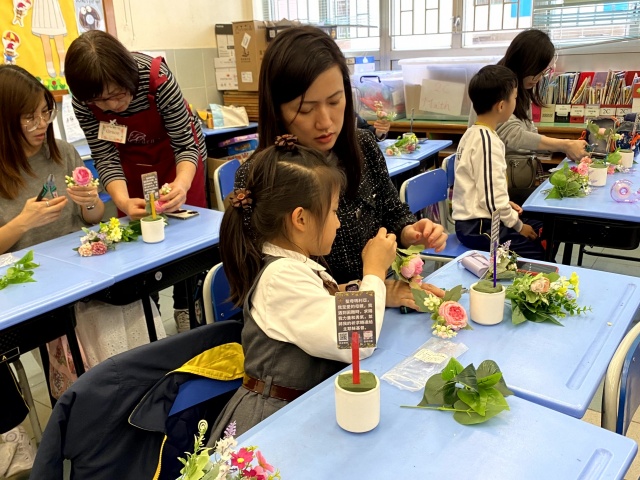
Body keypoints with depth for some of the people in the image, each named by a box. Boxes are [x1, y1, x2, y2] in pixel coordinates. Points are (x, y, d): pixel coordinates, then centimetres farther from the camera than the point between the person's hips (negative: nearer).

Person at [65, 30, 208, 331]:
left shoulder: (157, 78, -34)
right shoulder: (83, 101, -25)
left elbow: (185, 144, -29)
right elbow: (106, 157, -22)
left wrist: (183, 185, -49)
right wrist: (124, 202, -41)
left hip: (176, 154, -2)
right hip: (131, 161, 2)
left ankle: (187, 308, 13)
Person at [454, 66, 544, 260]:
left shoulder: (474, 133, 8)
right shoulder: (487, 141, -21)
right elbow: (491, 199, -23)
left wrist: (506, 204, 12)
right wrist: (518, 226, -10)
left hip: (473, 221, 10)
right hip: (479, 228, -10)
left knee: (542, 229, 17)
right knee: (538, 250, -10)